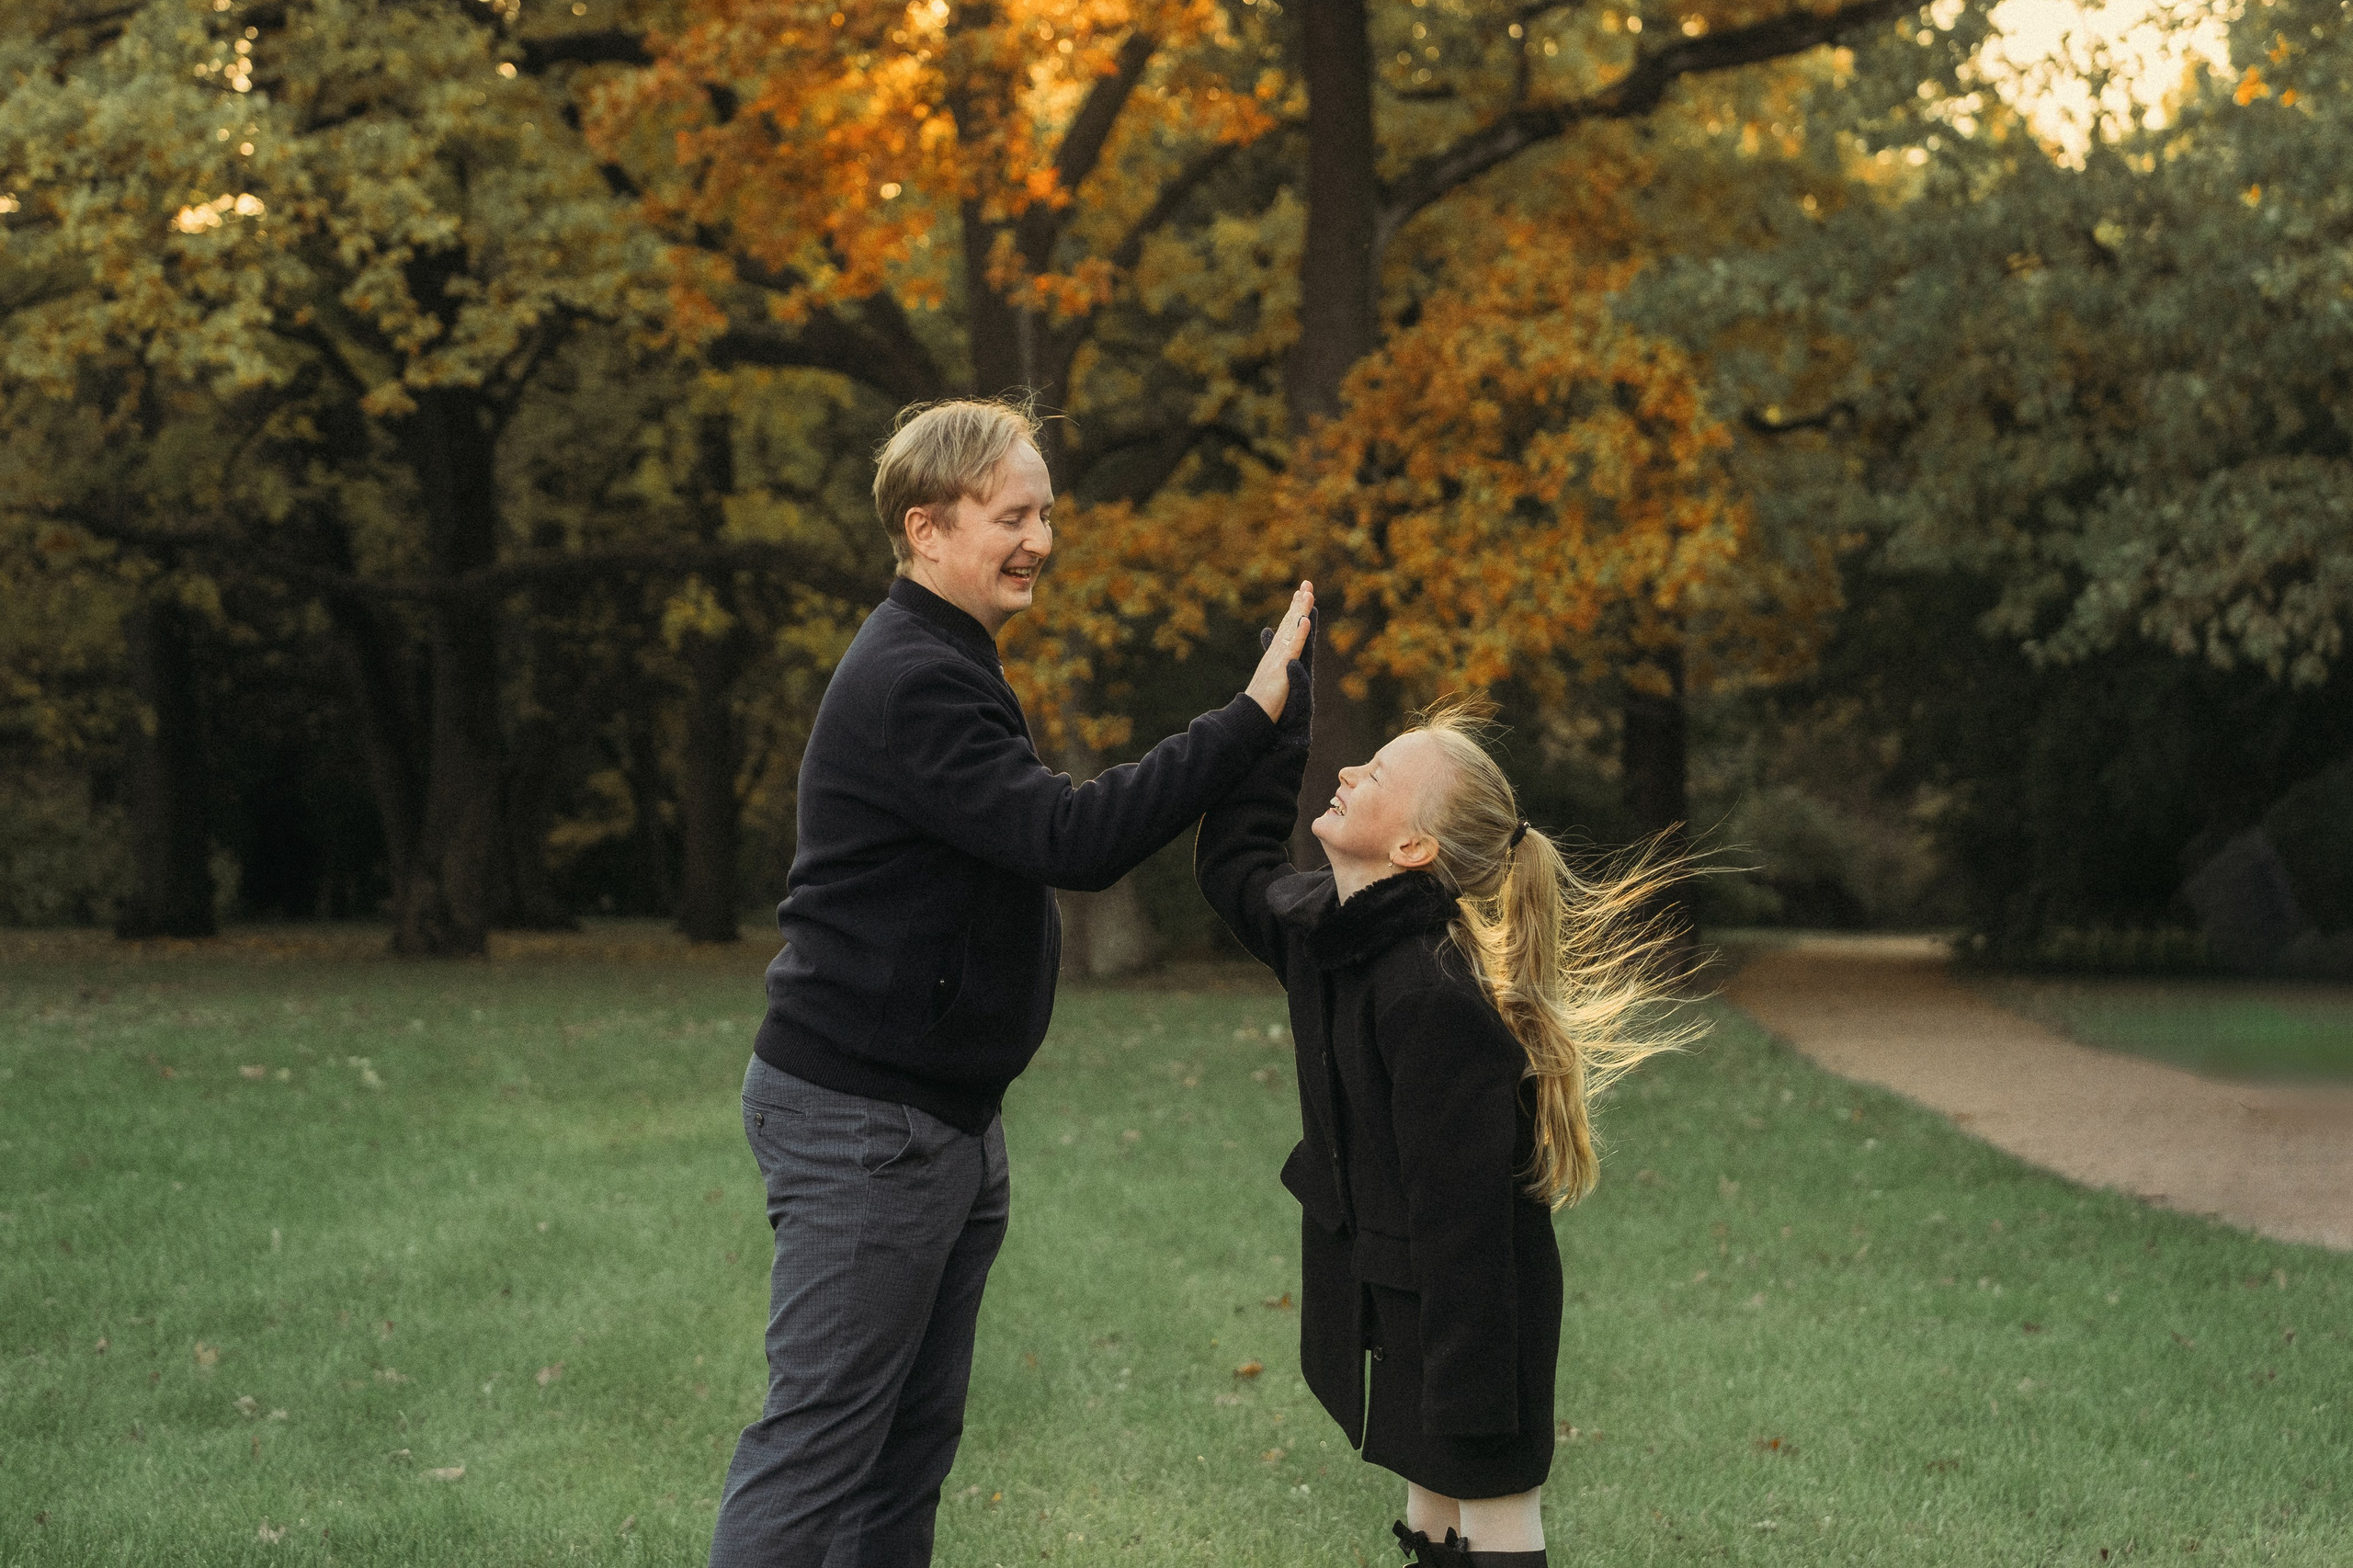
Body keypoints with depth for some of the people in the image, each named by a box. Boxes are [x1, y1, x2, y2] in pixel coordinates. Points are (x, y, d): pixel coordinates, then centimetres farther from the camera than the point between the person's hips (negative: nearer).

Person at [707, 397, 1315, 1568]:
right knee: (819, 1438, -7)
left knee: (916, 1434, 14)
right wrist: (1253, 715, -28)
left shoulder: (944, 669, 17)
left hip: (943, 1114, 11)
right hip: (862, 1119, -11)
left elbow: (1045, 838, 20)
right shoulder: (909, 681, -19)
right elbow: (1073, 837, -28)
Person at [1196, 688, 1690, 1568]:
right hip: (1389, 1305, 9)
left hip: (1471, 1321, -9)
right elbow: (1232, 865, 20)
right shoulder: (1327, 931, -2)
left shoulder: (1436, 998, -29)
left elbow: (1462, 1218, -27)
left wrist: (1468, 1406, -23)